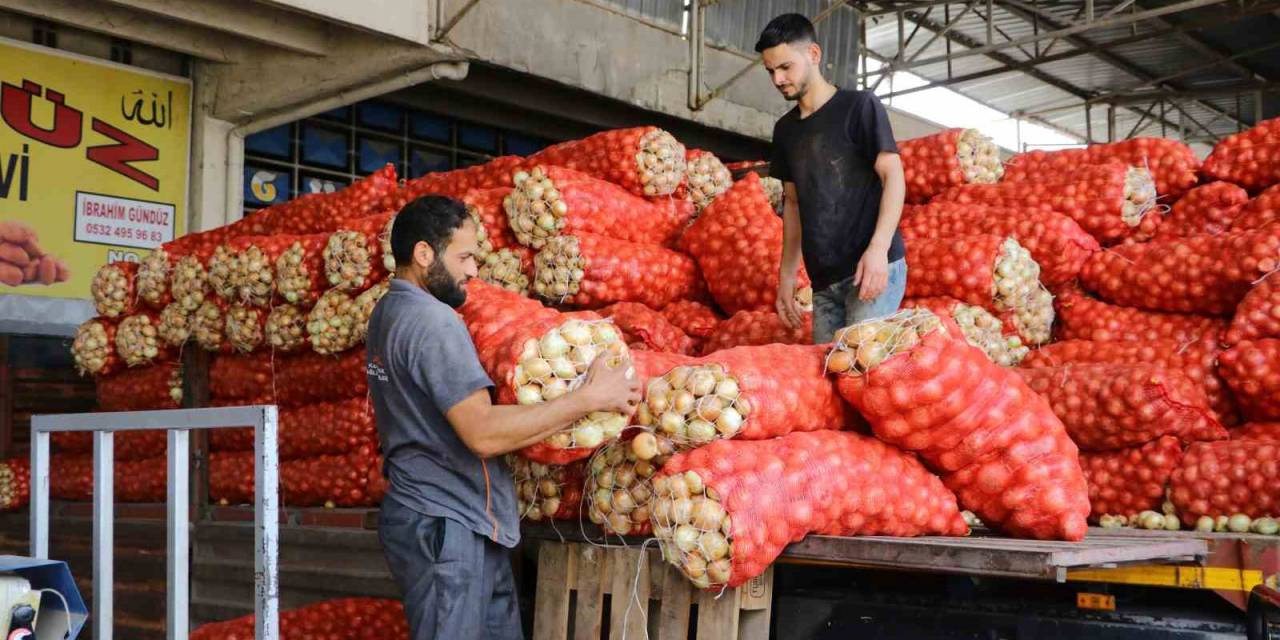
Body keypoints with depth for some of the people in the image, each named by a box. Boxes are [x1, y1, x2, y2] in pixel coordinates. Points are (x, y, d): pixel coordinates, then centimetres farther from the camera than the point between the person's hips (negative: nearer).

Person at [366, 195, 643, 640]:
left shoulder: (389, 313, 13)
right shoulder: (432, 321, -19)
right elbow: (483, 433, -26)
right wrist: (588, 398, -22)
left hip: (431, 514, 10)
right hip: (445, 525, -10)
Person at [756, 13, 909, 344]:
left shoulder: (859, 106, -1)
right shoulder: (785, 129, 15)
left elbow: (893, 176, -7)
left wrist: (878, 248, -21)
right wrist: (787, 273, 15)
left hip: (873, 268, -5)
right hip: (824, 280, 6)